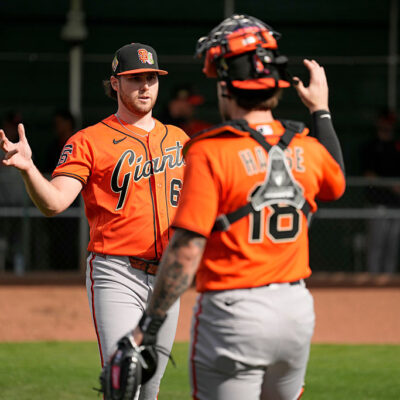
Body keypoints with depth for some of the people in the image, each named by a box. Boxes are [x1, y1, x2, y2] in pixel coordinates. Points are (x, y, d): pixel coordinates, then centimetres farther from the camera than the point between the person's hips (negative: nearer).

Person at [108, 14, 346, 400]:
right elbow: (336, 183, 29)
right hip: (297, 309, 6)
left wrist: (148, 326, -13)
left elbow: (186, 251, -18)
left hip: (233, 312, -6)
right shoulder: (305, 147, 4)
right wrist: (321, 110, 36)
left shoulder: (210, 152, -14)